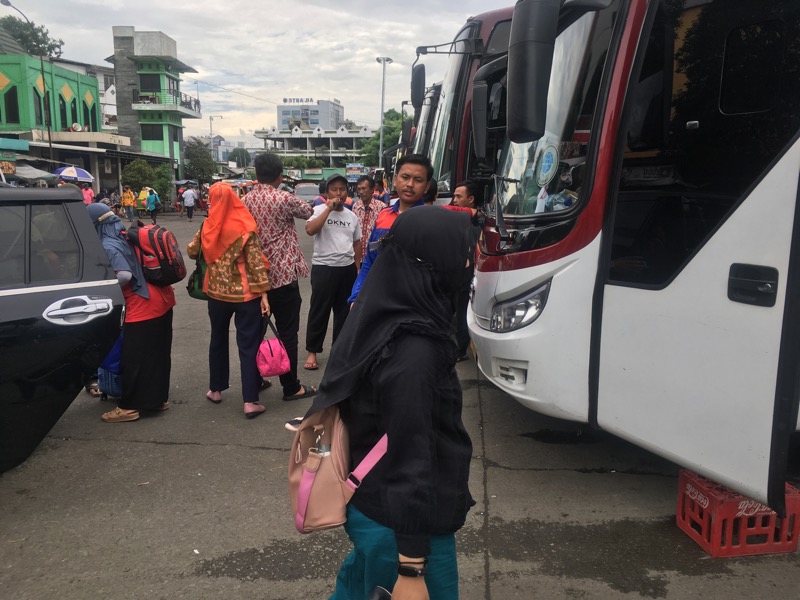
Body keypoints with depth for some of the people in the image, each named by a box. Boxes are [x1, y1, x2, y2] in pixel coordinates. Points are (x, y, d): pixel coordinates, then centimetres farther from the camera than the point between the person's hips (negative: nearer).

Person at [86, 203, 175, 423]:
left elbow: (125, 275, -24)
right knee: (158, 353, 17)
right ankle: (159, 397, 28)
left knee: (134, 359, 2)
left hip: (142, 308, -9)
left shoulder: (108, 246, -13)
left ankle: (129, 407, 12)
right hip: (162, 300, 9)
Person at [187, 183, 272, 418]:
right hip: (245, 293, -4)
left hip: (217, 292, 4)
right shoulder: (244, 228, -11)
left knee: (218, 340, 21)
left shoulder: (207, 227, 0)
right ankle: (250, 401, -1)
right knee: (249, 344, 0)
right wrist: (263, 294, -11)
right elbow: (256, 263, -14)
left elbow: (192, 251, 15)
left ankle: (215, 390, 32)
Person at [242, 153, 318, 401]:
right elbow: (308, 212, 6)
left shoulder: (245, 200, 4)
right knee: (287, 333, 1)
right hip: (283, 274, -6)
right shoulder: (285, 199, -12)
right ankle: (291, 387, 7)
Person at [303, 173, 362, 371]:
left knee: (344, 310, 13)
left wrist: (357, 268, 15)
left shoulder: (352, 216, 10)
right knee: (319, 311, 0)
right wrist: (329, 208, -22)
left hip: (347, 268, 5)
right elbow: (310, 230, -24)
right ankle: (312, 352, 10)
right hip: (323, 268, -5)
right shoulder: (320, 210, -6)